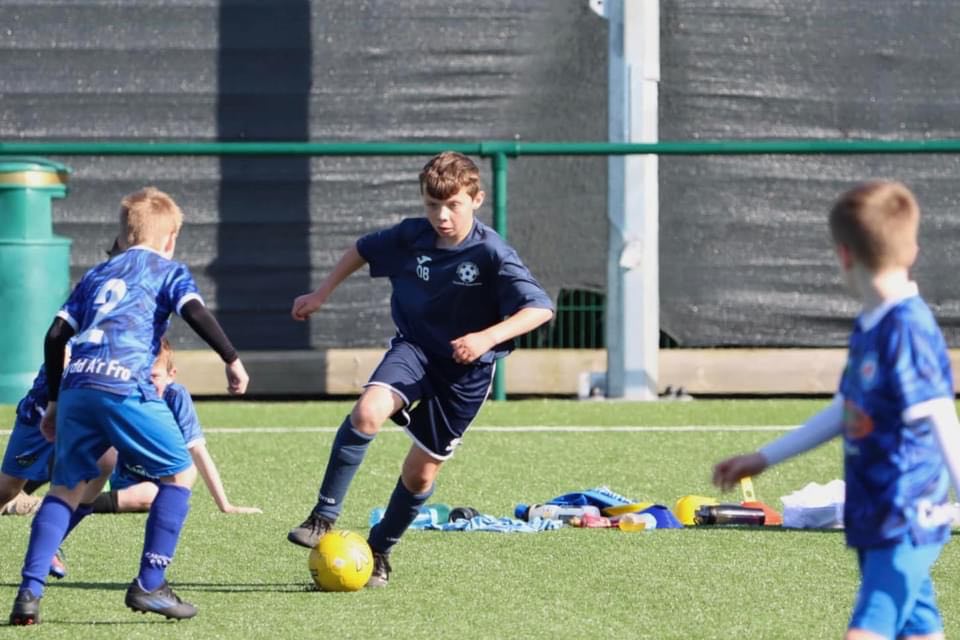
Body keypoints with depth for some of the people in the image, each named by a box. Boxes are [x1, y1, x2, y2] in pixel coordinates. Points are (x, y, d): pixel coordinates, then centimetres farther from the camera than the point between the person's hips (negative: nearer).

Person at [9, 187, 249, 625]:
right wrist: (232, 359, 3)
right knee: (180, 473, 11)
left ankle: (29, 592, -4)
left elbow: (56, 335, 22)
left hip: (76, 387, 5)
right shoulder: (168, 271, 16)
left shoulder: (97, 274, 29)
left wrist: (55, 401, 28)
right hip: (126, 386, -5)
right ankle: (149, 585, 4)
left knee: (66, 487, 12)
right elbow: (195, 312, -3)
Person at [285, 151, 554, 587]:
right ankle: (324, 517, -21)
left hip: (465, 371, -1)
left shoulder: (491, 253, -19)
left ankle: (379, 550, 31)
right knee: (368, 413, -30)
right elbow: (363, 249, 15)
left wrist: (487, 337, -37)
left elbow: (540, 308, -25)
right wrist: (322, 293, 15)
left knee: (422, 470, 6)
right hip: (414, 348, 1)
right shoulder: (410, 236, -7)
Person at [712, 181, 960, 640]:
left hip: (905, 528, -9)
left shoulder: (908, 331, -18)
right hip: (875, 522, 9)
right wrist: (764, 458, 30)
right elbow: (843, 413, 22)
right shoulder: (869, 327, 10)